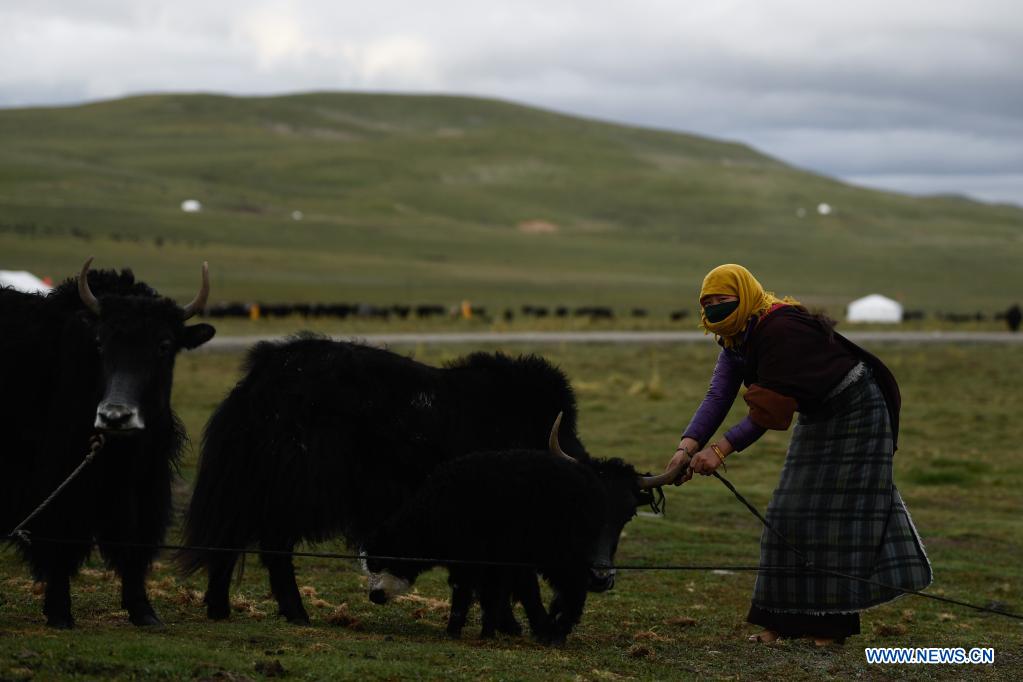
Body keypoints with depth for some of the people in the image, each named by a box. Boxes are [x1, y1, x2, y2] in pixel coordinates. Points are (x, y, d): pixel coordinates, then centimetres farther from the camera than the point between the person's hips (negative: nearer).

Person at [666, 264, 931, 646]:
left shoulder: (781, 329, -32)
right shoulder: (736, 339, -4)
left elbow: (771, 406, -35)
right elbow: (718, 397, -15)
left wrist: (722, 448, -40)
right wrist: (687, 446, -30)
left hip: (854, 413, -9)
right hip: (816, 417, 9)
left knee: (838, 512, -10)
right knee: (793, 510, 5)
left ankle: (834, 625, -5)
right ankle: (783, 620, 9)